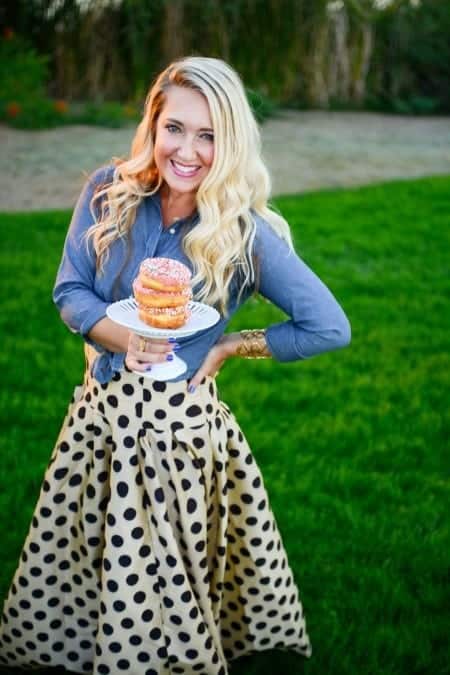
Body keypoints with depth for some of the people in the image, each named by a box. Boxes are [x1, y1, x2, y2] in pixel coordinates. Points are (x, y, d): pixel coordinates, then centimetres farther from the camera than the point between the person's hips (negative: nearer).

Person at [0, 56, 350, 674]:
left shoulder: (246, 233, -12)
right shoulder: (109, 192, -2)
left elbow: (330, 327, -8)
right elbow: (69, 289, 1)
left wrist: (230, 346, -6)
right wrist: (119, 336, -18)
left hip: (180, 421, -4)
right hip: (101, 409, 4)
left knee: (169, 579, 6)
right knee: (76, 566, 18)